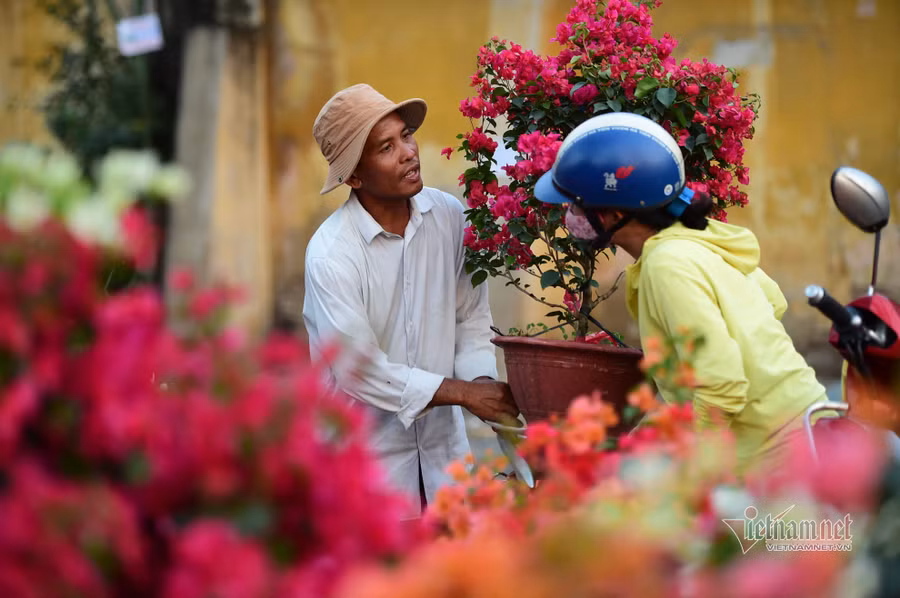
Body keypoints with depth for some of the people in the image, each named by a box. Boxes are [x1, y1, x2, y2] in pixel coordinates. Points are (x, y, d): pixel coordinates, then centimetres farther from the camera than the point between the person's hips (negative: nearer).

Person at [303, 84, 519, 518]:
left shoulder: (449, 215, -2)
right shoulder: (330, 253, -17)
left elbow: (471, 318, 6)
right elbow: (360, 371, -18)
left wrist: (483, 380, -13)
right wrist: (464, 392, -17)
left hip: (443, 445, 4)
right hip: (369, 454, -4)